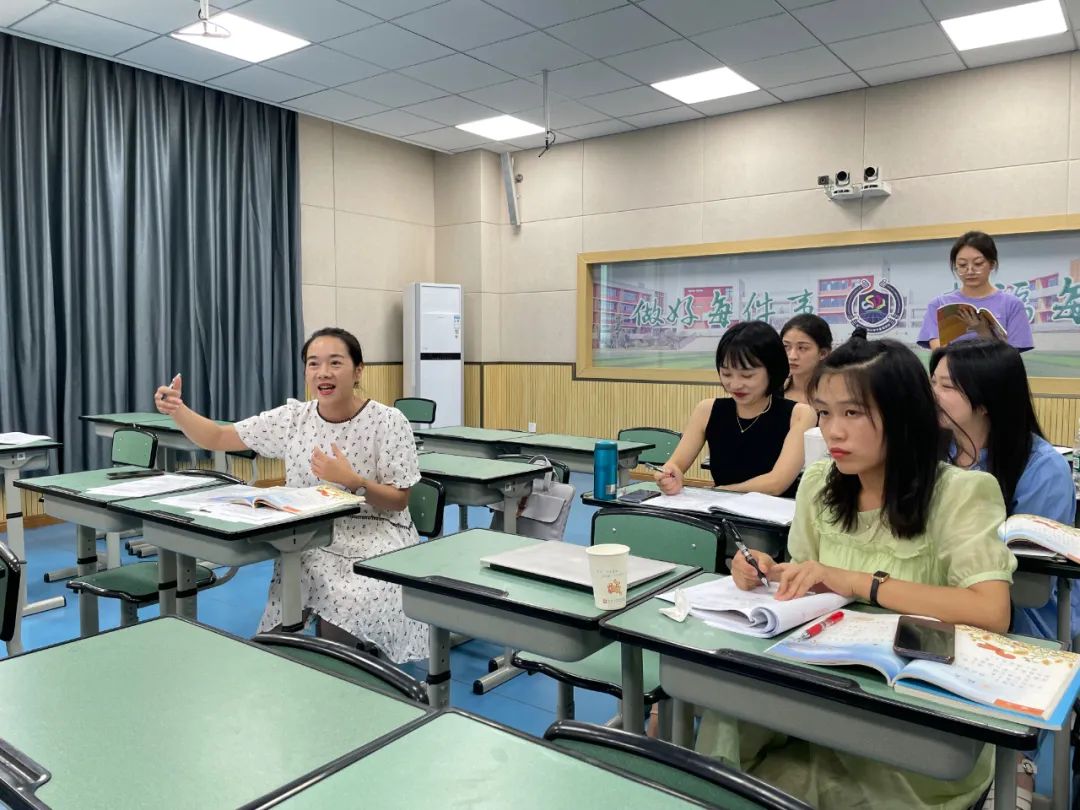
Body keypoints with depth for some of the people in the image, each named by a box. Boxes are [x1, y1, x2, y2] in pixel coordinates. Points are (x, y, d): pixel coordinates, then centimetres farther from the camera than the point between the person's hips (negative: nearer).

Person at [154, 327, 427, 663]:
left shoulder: (388, 422, -7)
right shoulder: (292, 418, 3)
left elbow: (399, 501, -6)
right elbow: (216, 438, 6)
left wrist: (352, 481, -23)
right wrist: (177, 409, -12)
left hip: (374, 540, -3)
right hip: (311, 539, 3)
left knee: (348, 612, -29)